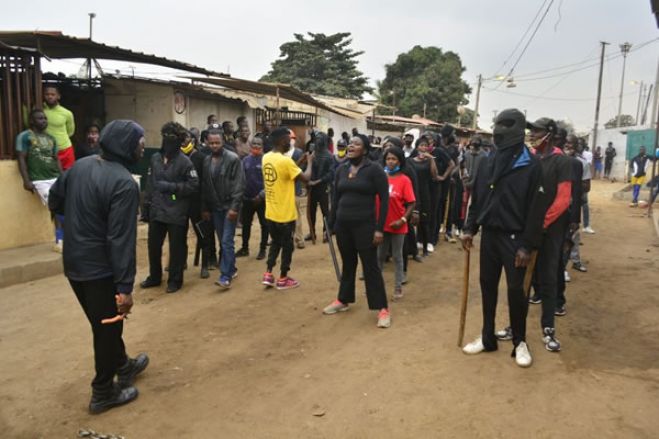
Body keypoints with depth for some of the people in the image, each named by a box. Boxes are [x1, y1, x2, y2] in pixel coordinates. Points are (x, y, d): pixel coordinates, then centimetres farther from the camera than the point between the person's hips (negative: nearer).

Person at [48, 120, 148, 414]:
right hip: (100, 268, -8)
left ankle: (123, 366, 44)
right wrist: (125, 286, -24)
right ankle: (103, 393, 24)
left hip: (73, 262, 8)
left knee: (103, 323, 24)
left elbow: (54, 201, 15)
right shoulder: (124, 183, -23)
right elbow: (121, 239, -26)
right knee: (107, 328, 9)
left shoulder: (80, 165, 2)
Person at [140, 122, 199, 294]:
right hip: (157, 211, 5)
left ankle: (175, 280, 22)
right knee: (153, 245, 15)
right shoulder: (155, 158, 8)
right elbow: (150, 184, 12)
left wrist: (172, 187, -18)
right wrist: (146, 206, 11)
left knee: (176, 247, 7)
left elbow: (194, 185, -12)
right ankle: (154, 277, 34)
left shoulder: (184, 161, -9)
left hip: (177, 213, -5)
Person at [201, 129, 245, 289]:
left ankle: (226, 276, -6)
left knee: (227, 241, -8)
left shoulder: (233, 159, -10)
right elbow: (204, 186, 10)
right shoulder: (206, 161, 6)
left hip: (229, 206, -6)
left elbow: (239, 185, -13)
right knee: (222, 242, 13)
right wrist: (205, 208, 9)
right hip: (215, 208, 6)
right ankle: (231, 269, 27)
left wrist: (234, 207, -18)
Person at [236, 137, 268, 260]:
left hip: (262, 199, -4)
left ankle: (262, 249, 18)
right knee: (246, 224, 13)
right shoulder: (246, 160, 5)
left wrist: (262, 194, -18)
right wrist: (241, 192, 3)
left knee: (264, 224, 7)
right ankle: (244, 248, 26)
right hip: (247, 198, 5)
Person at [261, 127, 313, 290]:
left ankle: (268, 274, 19)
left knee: (275, 243, 22)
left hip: (271, 212, 7)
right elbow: (305, 178, -16)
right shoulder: (285, 160, -21)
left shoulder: (266, 158, 4)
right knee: (287, 246, 9)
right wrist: (309, 162, -1)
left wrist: (300, 161, 12)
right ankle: (283, 279, 19)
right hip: (285, 213, -7)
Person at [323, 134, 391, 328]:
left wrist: (379, 229, -14)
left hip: (364, 225, -5)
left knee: (370, 266, 0)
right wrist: (332, 223, 12)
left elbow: (384, 199, -10)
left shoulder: (374, 169, -9)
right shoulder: (341, 169, 7)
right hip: (342, 225, 5)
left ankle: (382, 308, 10)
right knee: (347, 264, 17)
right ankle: (343, 300, 32)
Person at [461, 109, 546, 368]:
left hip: (514, 238, -5)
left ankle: (520, 342, 19)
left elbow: (536, 208, -13)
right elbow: (477, 199, 12)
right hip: (489, 235, 5)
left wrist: (528, 245, -16)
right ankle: (487, 337, 25)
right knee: (487, 286, 11)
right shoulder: (487, 163, 7)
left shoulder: (531, 165, -10)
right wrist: (470, 229, 5)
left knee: (516, 290, 0)